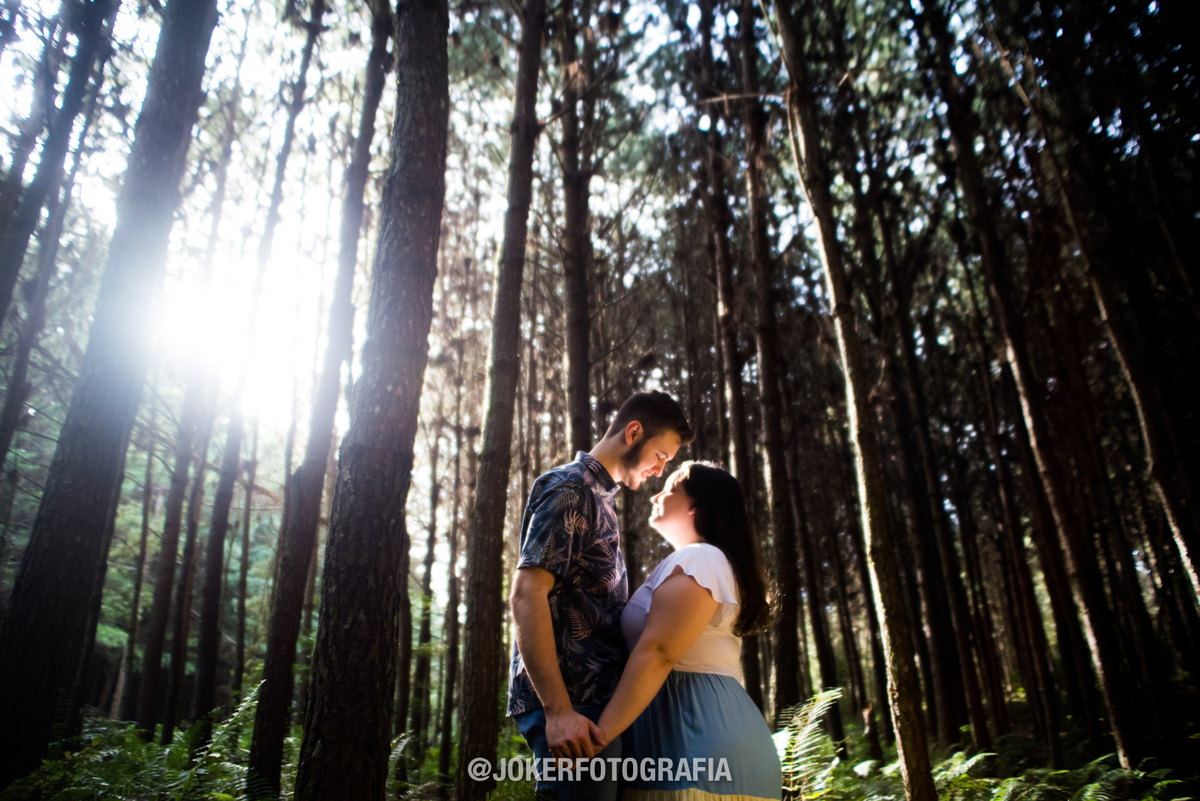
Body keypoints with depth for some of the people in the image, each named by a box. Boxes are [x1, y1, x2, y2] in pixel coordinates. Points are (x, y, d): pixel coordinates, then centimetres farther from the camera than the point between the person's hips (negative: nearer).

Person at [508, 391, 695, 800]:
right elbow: (526, 595, -20)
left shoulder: (599, 498, 21)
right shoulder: (569, 489, -10)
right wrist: (558, 710, -25)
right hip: (572, 705, -10)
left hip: (594, 702, 10)